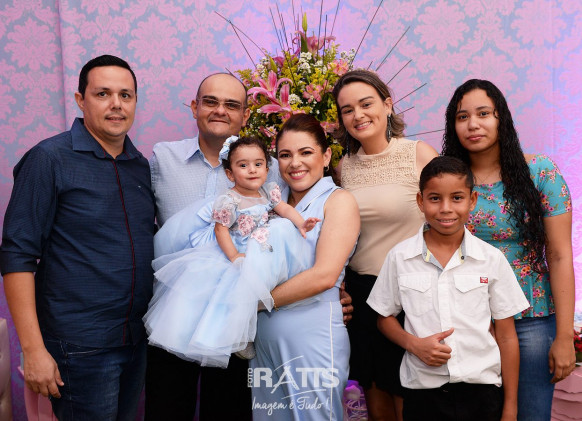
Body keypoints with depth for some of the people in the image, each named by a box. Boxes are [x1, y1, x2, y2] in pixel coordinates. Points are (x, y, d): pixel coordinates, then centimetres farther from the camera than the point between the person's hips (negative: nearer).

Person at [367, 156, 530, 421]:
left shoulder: (492, 259, -4)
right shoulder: (400, 257, -3)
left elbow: (507, 336, 1)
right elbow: (384, 318, 7)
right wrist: (414, 344, -12)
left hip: (482, 391, 0)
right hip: (422, 391, 0)